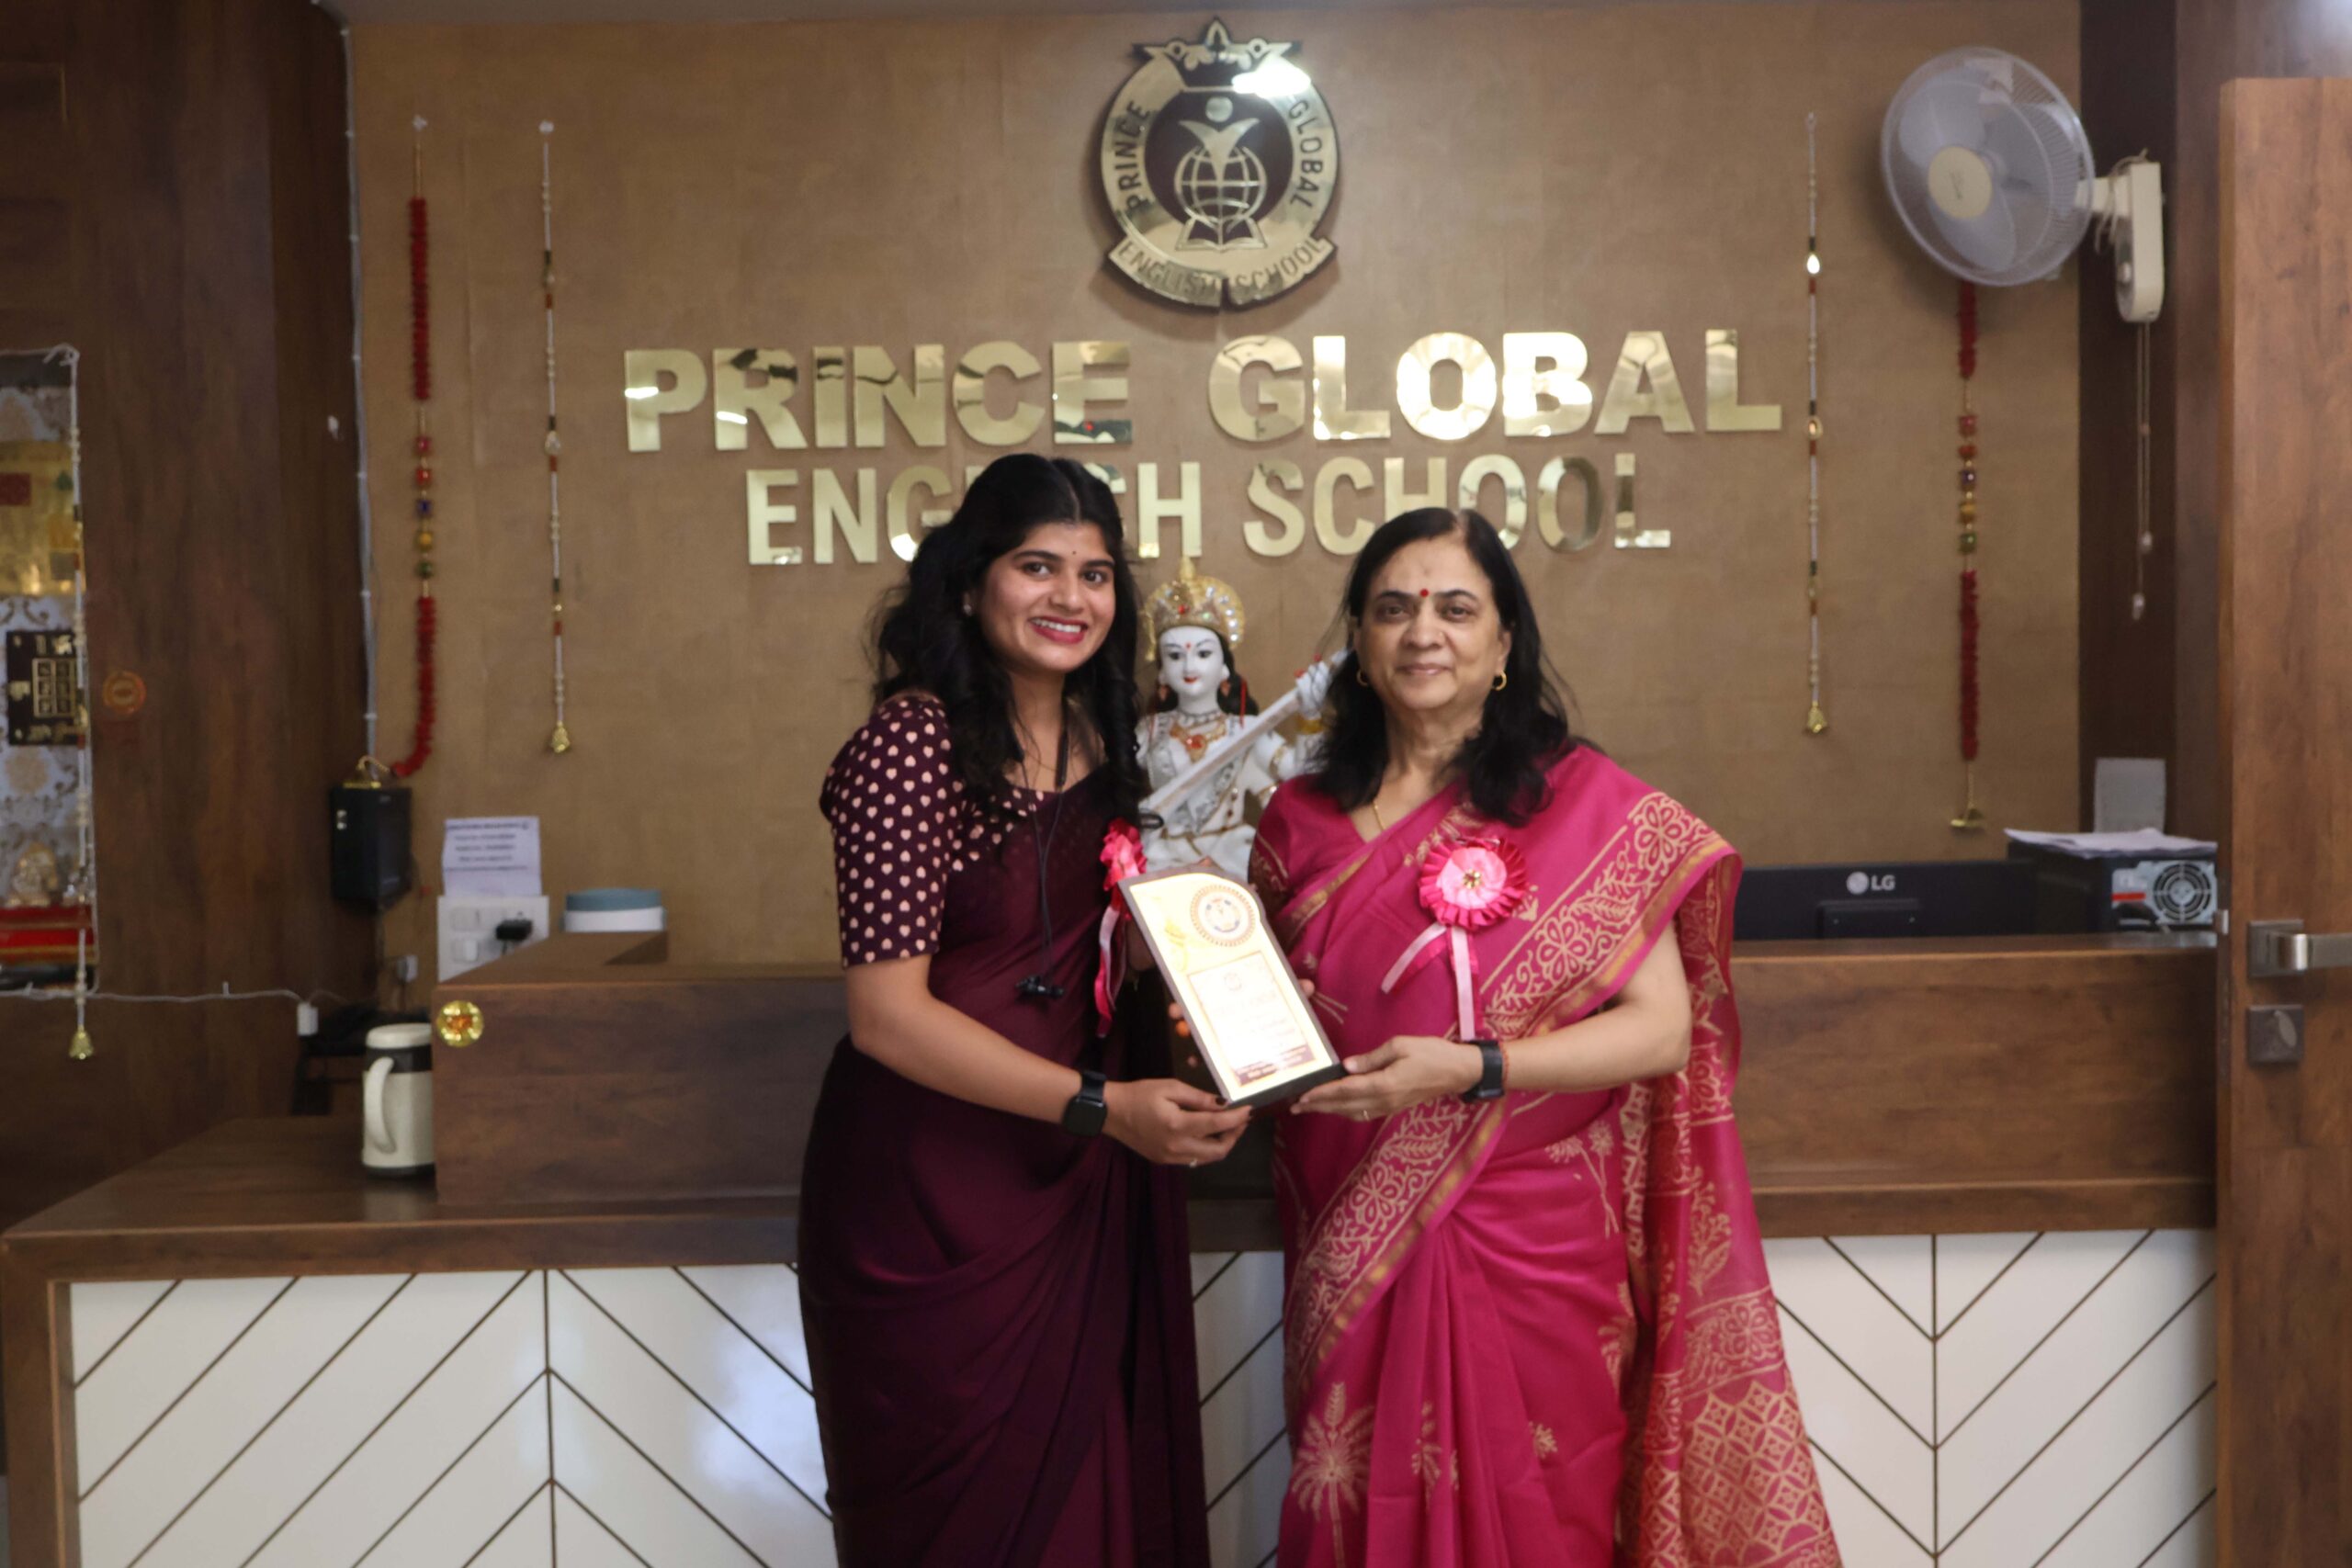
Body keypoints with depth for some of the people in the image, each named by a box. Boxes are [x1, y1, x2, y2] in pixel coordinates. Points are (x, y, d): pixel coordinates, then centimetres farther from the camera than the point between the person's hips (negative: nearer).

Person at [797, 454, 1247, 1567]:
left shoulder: (1095, 734, 6)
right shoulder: (913, 742, -17)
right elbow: (887, 1015, -20)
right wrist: (1100, 1105, -25)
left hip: (1081, 1181, 7)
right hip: (935, 1188, -7)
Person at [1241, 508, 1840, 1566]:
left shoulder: (1588, 806, -5)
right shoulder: (1301, 822, 6)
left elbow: (1662, 1031, -10)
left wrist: (1470, 1068, -20)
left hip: (1529, 1249, -2)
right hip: (1355, 1255, 3)